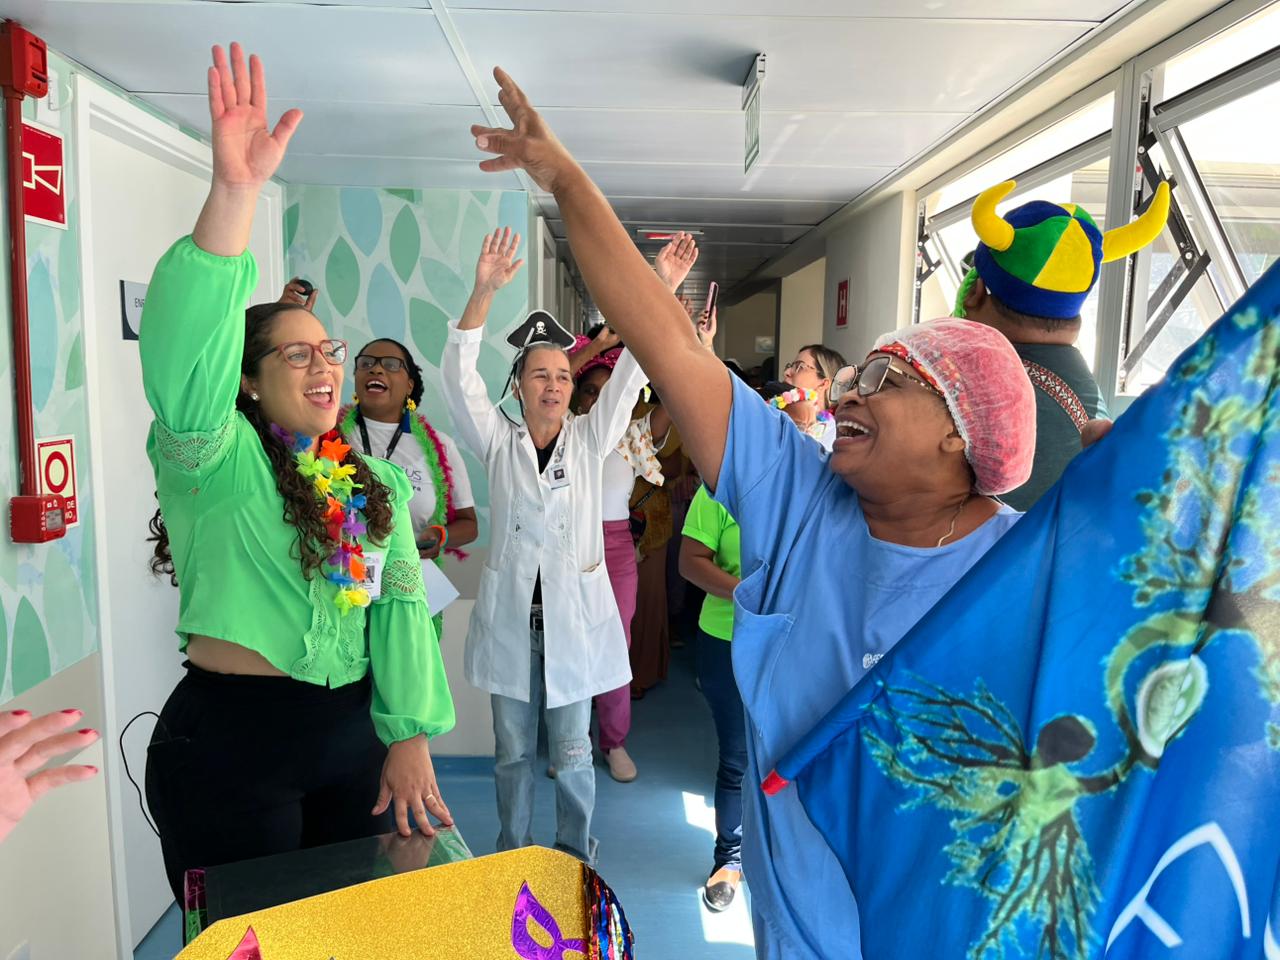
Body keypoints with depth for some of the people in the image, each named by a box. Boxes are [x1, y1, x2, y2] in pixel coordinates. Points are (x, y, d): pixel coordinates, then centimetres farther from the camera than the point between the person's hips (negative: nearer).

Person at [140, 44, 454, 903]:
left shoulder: (379, 482, 6)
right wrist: (235, 193, -38)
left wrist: (412, 736, -7)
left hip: (356, 736, 5)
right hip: (229, 743, -4)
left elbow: (402, 603, 1)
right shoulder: (217, 461, -8)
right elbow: (187, 361, -28)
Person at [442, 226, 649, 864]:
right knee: (512, 752, 15)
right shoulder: (498, 442, 1)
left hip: (573, 614, 0)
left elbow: (631, 374, -7)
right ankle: (513, 860, 33)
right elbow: (459, 375, -11)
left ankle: (575, 861, 30)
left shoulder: (590, 439, 2)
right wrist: (484, 289, -23)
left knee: (571, 753, 11)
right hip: (511, 615, 1)